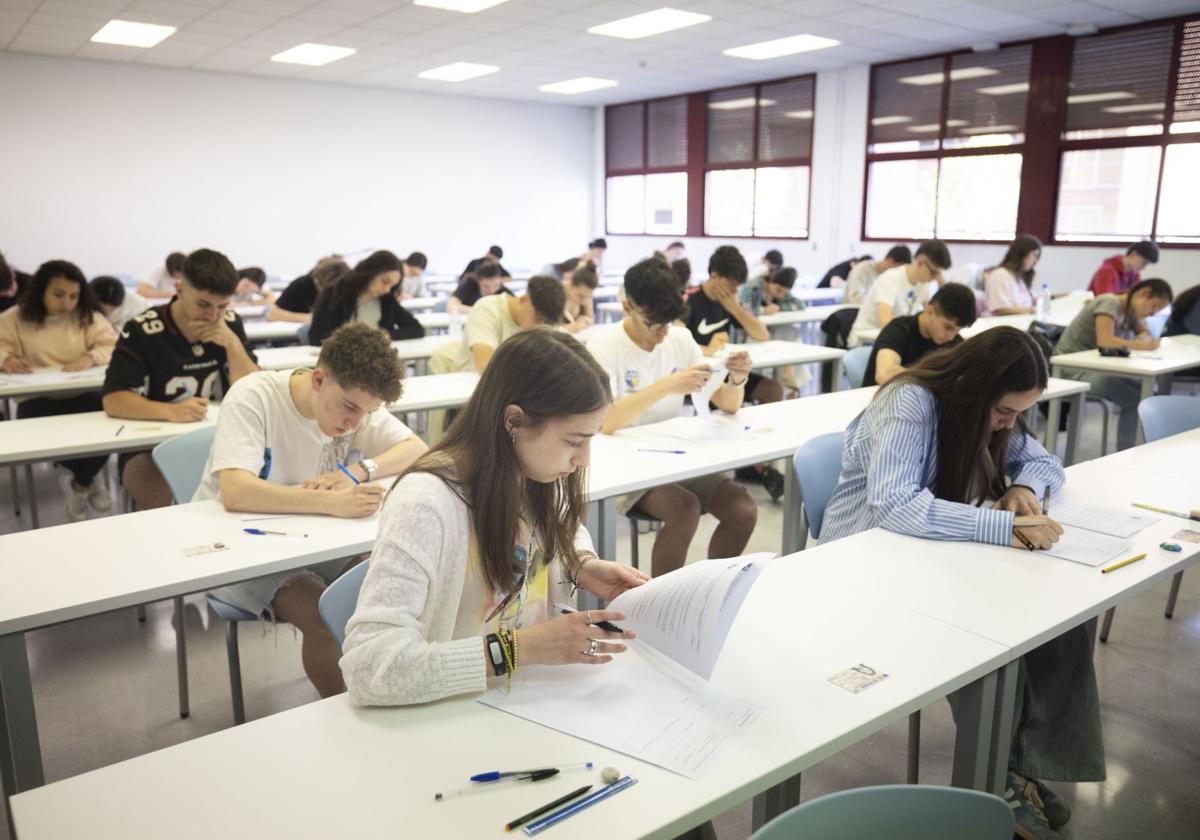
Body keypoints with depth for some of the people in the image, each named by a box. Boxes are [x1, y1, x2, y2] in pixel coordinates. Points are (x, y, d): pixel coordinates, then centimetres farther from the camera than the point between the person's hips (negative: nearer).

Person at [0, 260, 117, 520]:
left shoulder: (87, 316, 10)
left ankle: (80, 484, 5)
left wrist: (91, 357, -21)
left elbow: (113, 347, 1)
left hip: (83, 394, 1)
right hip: (37, 398, -1)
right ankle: (88, 481, 1)